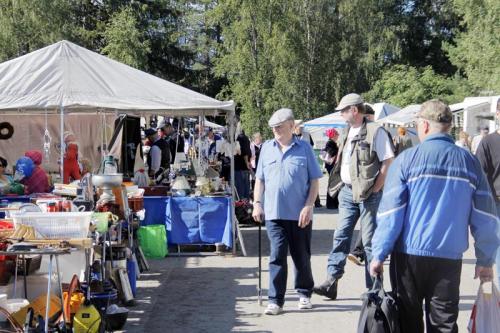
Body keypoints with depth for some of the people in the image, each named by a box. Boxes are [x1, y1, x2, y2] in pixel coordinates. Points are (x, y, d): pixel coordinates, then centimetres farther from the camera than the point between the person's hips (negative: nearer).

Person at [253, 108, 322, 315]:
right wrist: (257, 203, 3)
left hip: (300, 214, -1)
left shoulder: (304, 148, 0)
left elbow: (314, 181, 0)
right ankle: (275, 301, -1)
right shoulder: (267, 148, 8)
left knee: (302, 257, 11)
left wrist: (308, 206, -9)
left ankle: (304, 294, 29)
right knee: (277, 256, -4)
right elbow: (260, 179, 13)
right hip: (274, 213, 1)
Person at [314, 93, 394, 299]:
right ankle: (331, 281, 6)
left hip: (368, 194, -7)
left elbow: (388, 162, -12)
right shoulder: (348, 132, 15)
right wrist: (340, 185, 11)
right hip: (347, 191, 7)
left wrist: (375, 190, -15)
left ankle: (373, 288, 8)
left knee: (370, 241, -1)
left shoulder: (375, 131, -9)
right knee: (341, 236, 4)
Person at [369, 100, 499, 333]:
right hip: (449, 258, 1)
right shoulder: (470, 162, 1)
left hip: (409, 255, -1)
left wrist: (379, 254, -2)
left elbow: (390, 212, -8)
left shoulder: (407, 159, -6)